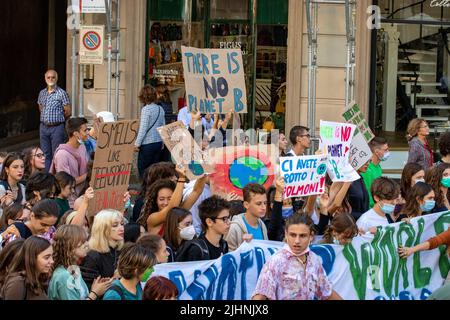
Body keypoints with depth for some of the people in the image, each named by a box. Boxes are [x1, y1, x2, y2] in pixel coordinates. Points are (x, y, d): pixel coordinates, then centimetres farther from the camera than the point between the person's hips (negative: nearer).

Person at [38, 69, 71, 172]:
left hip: (57, 128, -5)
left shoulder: (62, 93, -7)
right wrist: (46, 118, 13)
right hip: (44, 127, 5)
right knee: (45, 154, 9)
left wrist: (58, 119, 5)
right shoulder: (42, 93, 11)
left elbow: (68, 112, -5)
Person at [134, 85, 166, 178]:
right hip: (158, 143, 7)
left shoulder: (146, 109, -13)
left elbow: (143, 128, -15)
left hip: (147, 144, -7)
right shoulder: (160, 109, 6)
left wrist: (137, 143, -9)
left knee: (143, 168, 1)